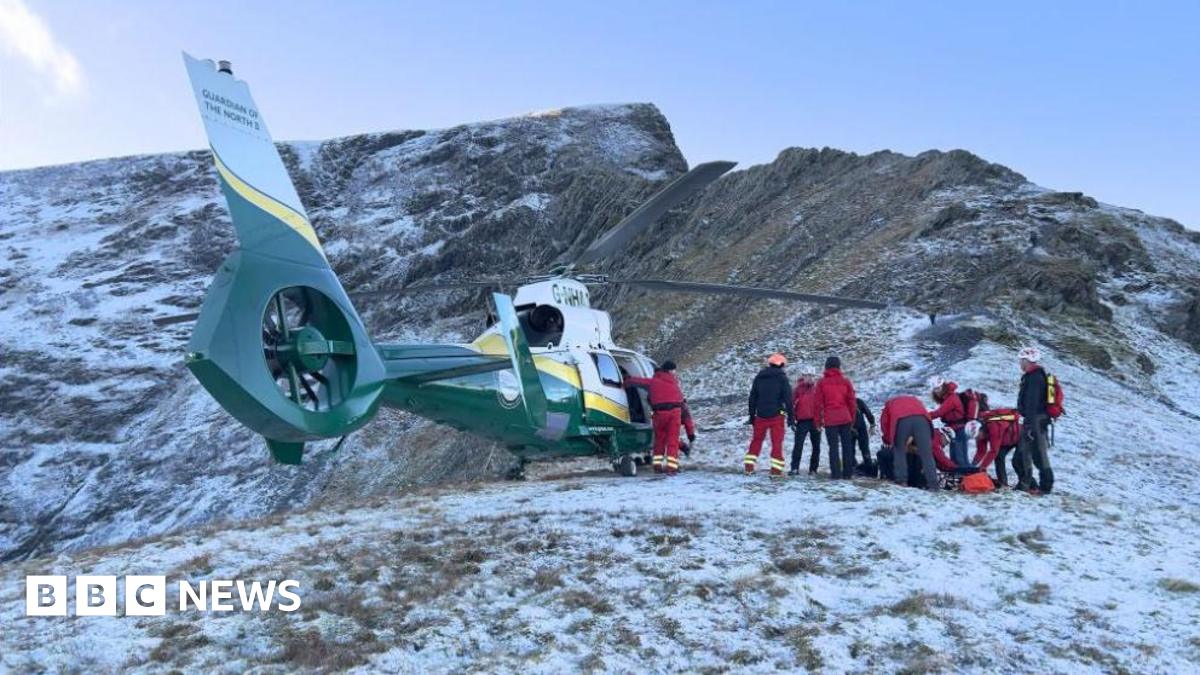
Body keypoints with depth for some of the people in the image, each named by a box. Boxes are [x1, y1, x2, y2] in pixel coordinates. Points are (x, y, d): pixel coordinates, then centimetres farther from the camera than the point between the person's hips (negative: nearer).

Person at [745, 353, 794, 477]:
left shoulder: (759, 377, 8)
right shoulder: (782, 378, -5)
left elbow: (752, 397, 11)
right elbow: (788, 398, -8)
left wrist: (752, 415, 17)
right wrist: (790, 417, -3)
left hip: (761, 415, 4)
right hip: (776, 415, -4)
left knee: (756, 440, 15)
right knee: (777, 442, 2)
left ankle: (749, 467, 12)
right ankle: (776, 470, -2)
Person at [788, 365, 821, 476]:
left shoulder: (818, 389, 4)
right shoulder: (799, 389, 3)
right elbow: (792, 404, 4)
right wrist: (792, 420, 0)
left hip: (815, 421, 2)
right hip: (802, 421, -2)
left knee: (816, 446, 6)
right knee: (798, 445, -8)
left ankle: (813, 469, 16)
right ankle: (795, 468, -6)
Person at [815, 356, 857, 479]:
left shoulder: (822, 382, -1)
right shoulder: (845, 382, 4)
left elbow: (819, 403, -1)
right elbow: (852, 401, 6)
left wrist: (818, 420, 6)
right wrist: (852, 418, 17)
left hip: (830, 419, -2)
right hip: (845, 418, 2)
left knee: (833, 447, 1)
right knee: (847, 445, 9)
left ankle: (836, 473, -3)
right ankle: (848, 472, 10)